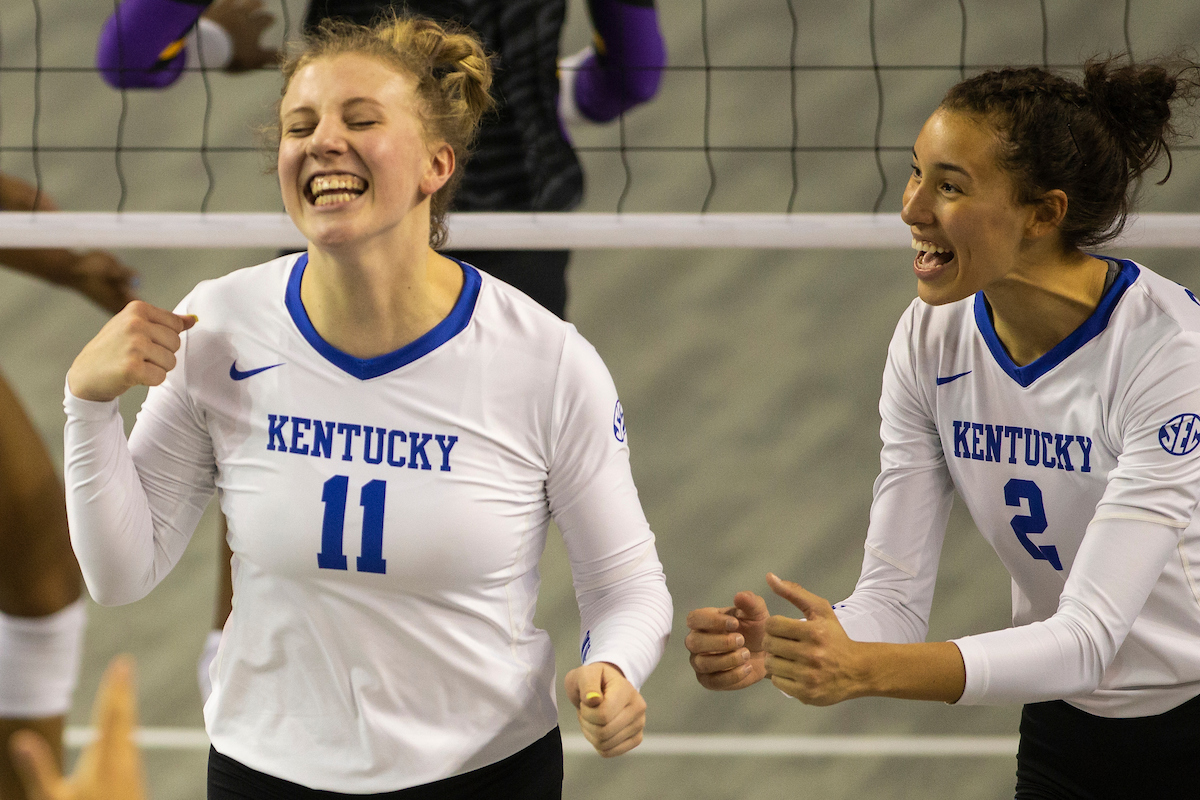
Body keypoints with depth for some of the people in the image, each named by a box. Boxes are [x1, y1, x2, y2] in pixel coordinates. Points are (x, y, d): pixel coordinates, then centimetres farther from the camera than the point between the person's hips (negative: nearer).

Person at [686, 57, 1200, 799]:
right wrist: (775, 649, -32)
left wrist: (868, 670, -42)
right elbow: (894, 596, -11)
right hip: (1065, 731, 5)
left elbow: (1090, 635, -31)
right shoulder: (931, 341, -9)